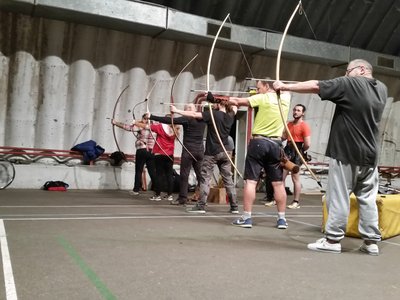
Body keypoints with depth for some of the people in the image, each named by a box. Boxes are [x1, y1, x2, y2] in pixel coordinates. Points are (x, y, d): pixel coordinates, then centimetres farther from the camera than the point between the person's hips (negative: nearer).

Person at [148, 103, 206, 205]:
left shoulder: (187, 119, -9)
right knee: (200, 174, 8)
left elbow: (169, 120, -15)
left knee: (184, 174, 0)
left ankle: (182, 198, 2)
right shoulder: (203, 119, 7)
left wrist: (151, 117, -14)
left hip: (188, 150, -5)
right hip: (200, 150, 6)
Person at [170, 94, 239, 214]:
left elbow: (194, 114, -15)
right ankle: (234, 207, 10)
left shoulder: (213, 114, -11)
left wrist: (176, 110, -11)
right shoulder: (230, 116, 6)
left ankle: (201, 206, -2)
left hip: (212, 152, -5)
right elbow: (234, 107, 29)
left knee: (205, 179, 0)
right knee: (228, 180, 8)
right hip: (224, 153, 6)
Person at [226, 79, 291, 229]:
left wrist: (229, 99, 11)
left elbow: (238, 101, -5)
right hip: (275, 144, 5)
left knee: (251, 180, -1)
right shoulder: (285, 98, 8)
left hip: (259, 142, -4)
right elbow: (286, 90, 32)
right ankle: (282, 219, 12)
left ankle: (246, 218, -1)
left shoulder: (262, 98, -6)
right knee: (278, 183, 8)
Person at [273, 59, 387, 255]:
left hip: (346, 153, -6)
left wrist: (284, 86, -5)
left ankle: (333, 240, 2)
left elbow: (314, 86, -11)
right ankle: (371, 241, 12)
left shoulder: (349, 84, -9)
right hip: (370, 155, 6)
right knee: (368, 198, 9)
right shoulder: (382, 89, 10)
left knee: (339, 197, -2)